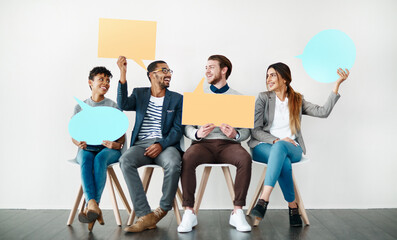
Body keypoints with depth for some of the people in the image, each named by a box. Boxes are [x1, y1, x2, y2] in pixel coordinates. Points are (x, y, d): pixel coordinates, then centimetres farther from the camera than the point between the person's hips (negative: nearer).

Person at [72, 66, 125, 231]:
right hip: (86, 148, 1)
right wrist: (79, 143, -11)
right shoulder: (80, 107, 15)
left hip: (108, 148, -1)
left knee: (100, 159, -36)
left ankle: (91, 207, -38)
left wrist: (118, 144, -15)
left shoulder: (114, 106, 12)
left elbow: (122, 134, 8)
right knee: (85, 159, -35)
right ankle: (93, 206, -49)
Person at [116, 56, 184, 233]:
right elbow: (124, 105, -7)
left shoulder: (176, 99, 13)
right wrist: (123, 75, -16)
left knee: (173, 163, -35)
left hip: (165, 145, -1)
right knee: (126, 160, -31)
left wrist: (161, 145, -16)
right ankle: (145, 216, -29)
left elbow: (178, 129, 3)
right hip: (141, 145, 1)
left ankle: (163, 210, -12)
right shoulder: (139, 94, 16)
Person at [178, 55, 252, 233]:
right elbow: (187, 127, 11)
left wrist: (235, 135, -14)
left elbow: (246, 130, 10)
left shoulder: (238, 98, 15)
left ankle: (237, 212, -22)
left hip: (228, 144, 0)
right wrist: (197, 133, -12)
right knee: (187, 158, -33)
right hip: (203, 143, 0)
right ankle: (189, 212, -22)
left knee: (245, 158, -33)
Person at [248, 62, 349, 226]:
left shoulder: (298, 100, 15)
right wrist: (275, 140, -15)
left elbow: (323, 112, 1)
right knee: (284, 161, -36)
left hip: (291, 148, 1)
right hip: (264, 146, 0)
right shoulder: (263, 98, 9)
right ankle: (292, 206, -22)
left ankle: (263, 200, -44)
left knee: (280, 147, -37)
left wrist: (337, 85, -2)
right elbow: (255, 130, 1)